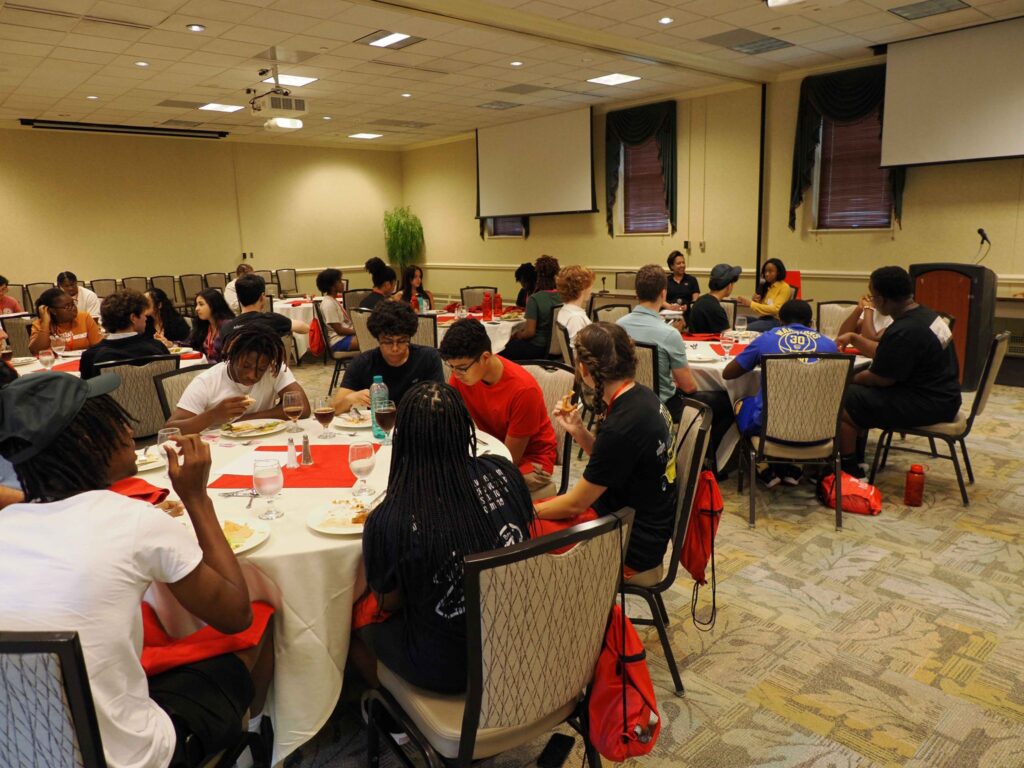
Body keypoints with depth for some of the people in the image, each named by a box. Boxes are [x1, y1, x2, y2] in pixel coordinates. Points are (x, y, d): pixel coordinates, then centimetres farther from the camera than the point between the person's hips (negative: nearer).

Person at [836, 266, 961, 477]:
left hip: (928, 405, -11)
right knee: (857, 392, 21)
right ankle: (857, 455, 25)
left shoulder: (903, 332, -26)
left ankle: (849, 471, 3)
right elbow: (883, 353, 17)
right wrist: (853, 339, 15)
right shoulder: (923, 314, 6)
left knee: (842, 406, -11)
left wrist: (849, 379, 0)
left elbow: (880, 379, -16)